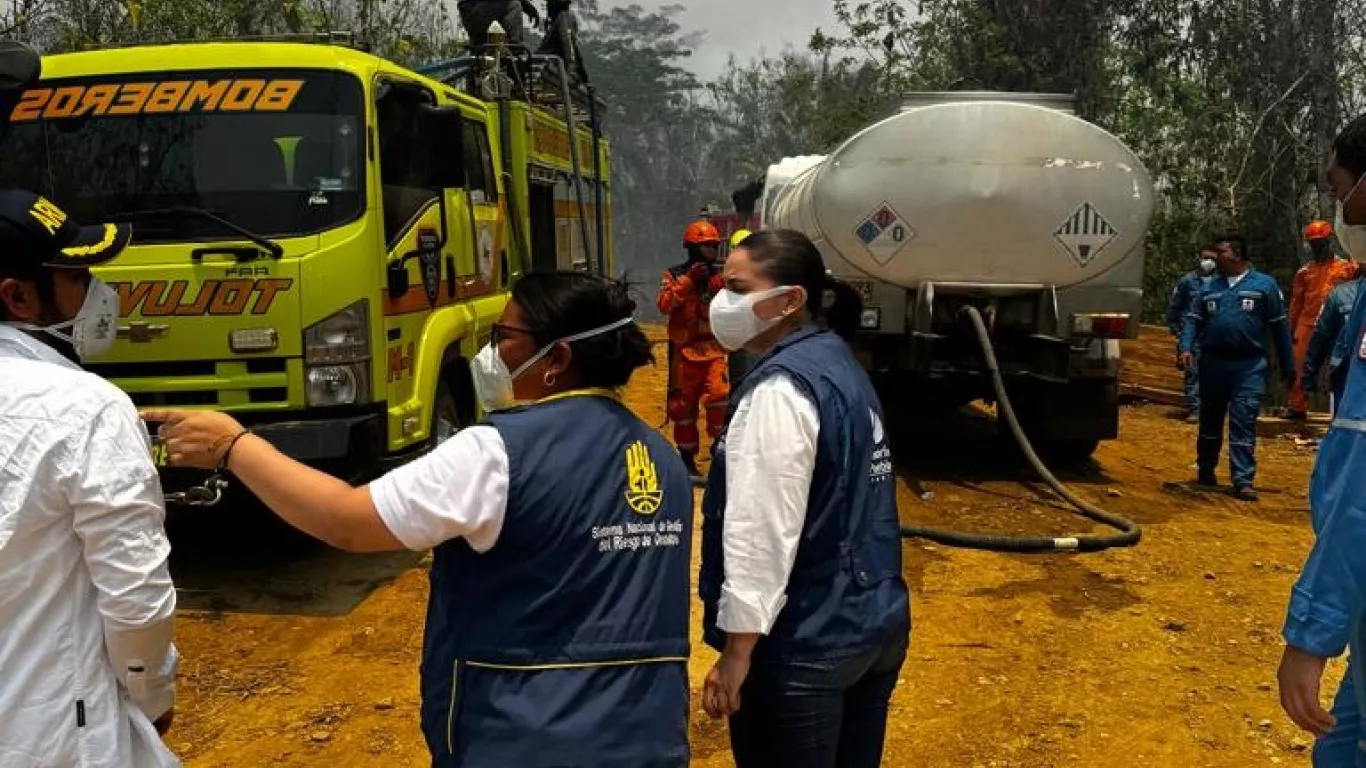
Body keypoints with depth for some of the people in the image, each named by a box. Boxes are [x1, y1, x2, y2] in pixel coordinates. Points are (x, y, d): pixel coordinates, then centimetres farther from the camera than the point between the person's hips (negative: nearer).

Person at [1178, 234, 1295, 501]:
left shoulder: (1264, 284, 3)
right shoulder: (1210, 287, 12)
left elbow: (1279, 326, 4)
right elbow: (1194, 320, 8)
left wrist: (1288, 366, 3)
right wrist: (1186, 348, -11)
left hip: (1249, 366, -3)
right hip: (1213, 362, 3)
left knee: (1244, 422, -9)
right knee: (1210, 420, 14)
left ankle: (1243, 480, -8)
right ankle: (1206, 471, 30)